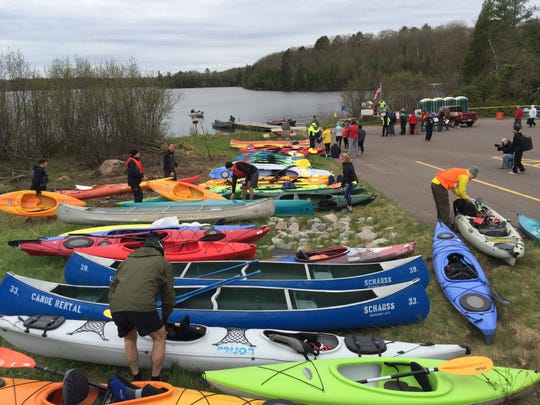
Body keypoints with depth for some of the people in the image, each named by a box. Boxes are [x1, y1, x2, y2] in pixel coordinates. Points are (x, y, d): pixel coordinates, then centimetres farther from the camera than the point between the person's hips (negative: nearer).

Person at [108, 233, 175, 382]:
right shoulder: (163, 262, 21)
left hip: (116, 307, 4)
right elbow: (168, 295, 24)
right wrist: (165, 318, 38)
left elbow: (112, 287, 31)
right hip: (142, 305, -4)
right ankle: (155, 381, 22)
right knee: (159, 337, 20)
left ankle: (136, 379, 33)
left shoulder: (128, 260, 31)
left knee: (129, 338, 30)